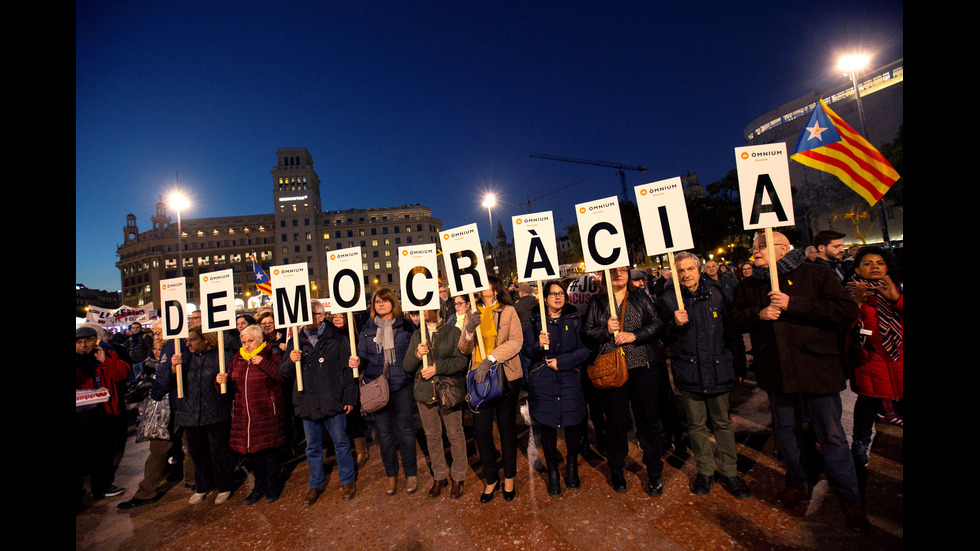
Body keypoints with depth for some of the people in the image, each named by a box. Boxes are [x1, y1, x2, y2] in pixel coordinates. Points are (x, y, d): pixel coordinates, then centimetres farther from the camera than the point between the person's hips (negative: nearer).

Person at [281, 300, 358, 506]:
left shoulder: (337, 338, -4)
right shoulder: (296, 341, 6)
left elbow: (347, 369, -3)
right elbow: (284, 373, 9)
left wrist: (349, 398, -6)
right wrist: (291, 361, -14)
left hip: (333, 402, -3)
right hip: (307, 403, 4)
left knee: (341, 442, 9)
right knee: (312, 447, 18)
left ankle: (347, 481, 29)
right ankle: (316, 484, 37)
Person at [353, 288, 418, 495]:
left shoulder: (405, 326, 0)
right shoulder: (368, 329, 8)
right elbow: (363, 355, 8)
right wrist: (357, 362, -12)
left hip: (401, 385, -2)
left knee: (404, 429, 3)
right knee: (384, 432, 11)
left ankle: (411, 474, 23)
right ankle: (391, 475, 30)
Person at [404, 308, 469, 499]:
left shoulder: (453, 331, -3)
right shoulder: (417, 335, 10)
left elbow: (462, 360, -12)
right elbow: (407, 366, 6)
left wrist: (437, 367, -19)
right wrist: (417, 354, -14)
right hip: (424, 392, 4)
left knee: (455, 434, 6)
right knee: (432, 436, 14)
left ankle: (458, 478, 25)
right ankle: (439, 476, 32)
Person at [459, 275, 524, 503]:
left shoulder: (509, 312, 1)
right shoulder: (472, 315, 9)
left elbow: (516, 341, -11)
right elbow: (464, 349, 6)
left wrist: (491, 359, -21)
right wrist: (469, 329, -14)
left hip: (506, 376, -2)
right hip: (480, 377, 2)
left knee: (507, 427, 11)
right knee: (481, 430, 3)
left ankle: (509, 478, 31)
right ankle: (491, 479, 26)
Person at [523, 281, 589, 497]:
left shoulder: (575, 319, 5)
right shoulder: (535, 321, 4)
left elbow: (584, 350, 0)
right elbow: (527, 351, 3)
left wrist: (561, 361, -10)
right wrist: (539, 345, -18)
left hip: (570, 380, 1)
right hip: (543, 382, 0)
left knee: (573, 422, 5)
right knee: (547, 425, 5)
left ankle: (572, 468, 31)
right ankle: (552, 473, 25)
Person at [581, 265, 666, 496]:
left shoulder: (641, 297, 9)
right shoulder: (596, 302, 7)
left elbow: (658, 325, 1)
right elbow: (585, 334, 3)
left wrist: (635, 335, -12)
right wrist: (606, 331, -14)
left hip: (644, 367, 1)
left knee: (649, 421, 8)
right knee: (616, 422, 10)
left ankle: (654, 474, 28)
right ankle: (616, 471, 31)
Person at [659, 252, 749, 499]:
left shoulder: (716, 294, 0)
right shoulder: (669, 300, -3)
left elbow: (733, 331, 6)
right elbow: (666, 337, 3)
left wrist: (739, 366, 6)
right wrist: (675, 324, -18)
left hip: (718, 368, 1)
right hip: (688, 370, 0)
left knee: (723, 421, 12)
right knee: (696, 424, 11)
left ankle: (728, 472, 29)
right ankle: (705, 471, 28)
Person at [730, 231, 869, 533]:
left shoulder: (813, 274, -5)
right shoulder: (748, 286, 8)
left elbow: (847, 310, -13)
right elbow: (736, 319, 9)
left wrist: (793, 305, -20)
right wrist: (758, 314, -11)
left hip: (815, 368, -4)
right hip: (775, 371, 4)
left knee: (831, 434, 5)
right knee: (785, 429, 16)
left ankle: (849, 499, 25)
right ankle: (796, 484, 36)